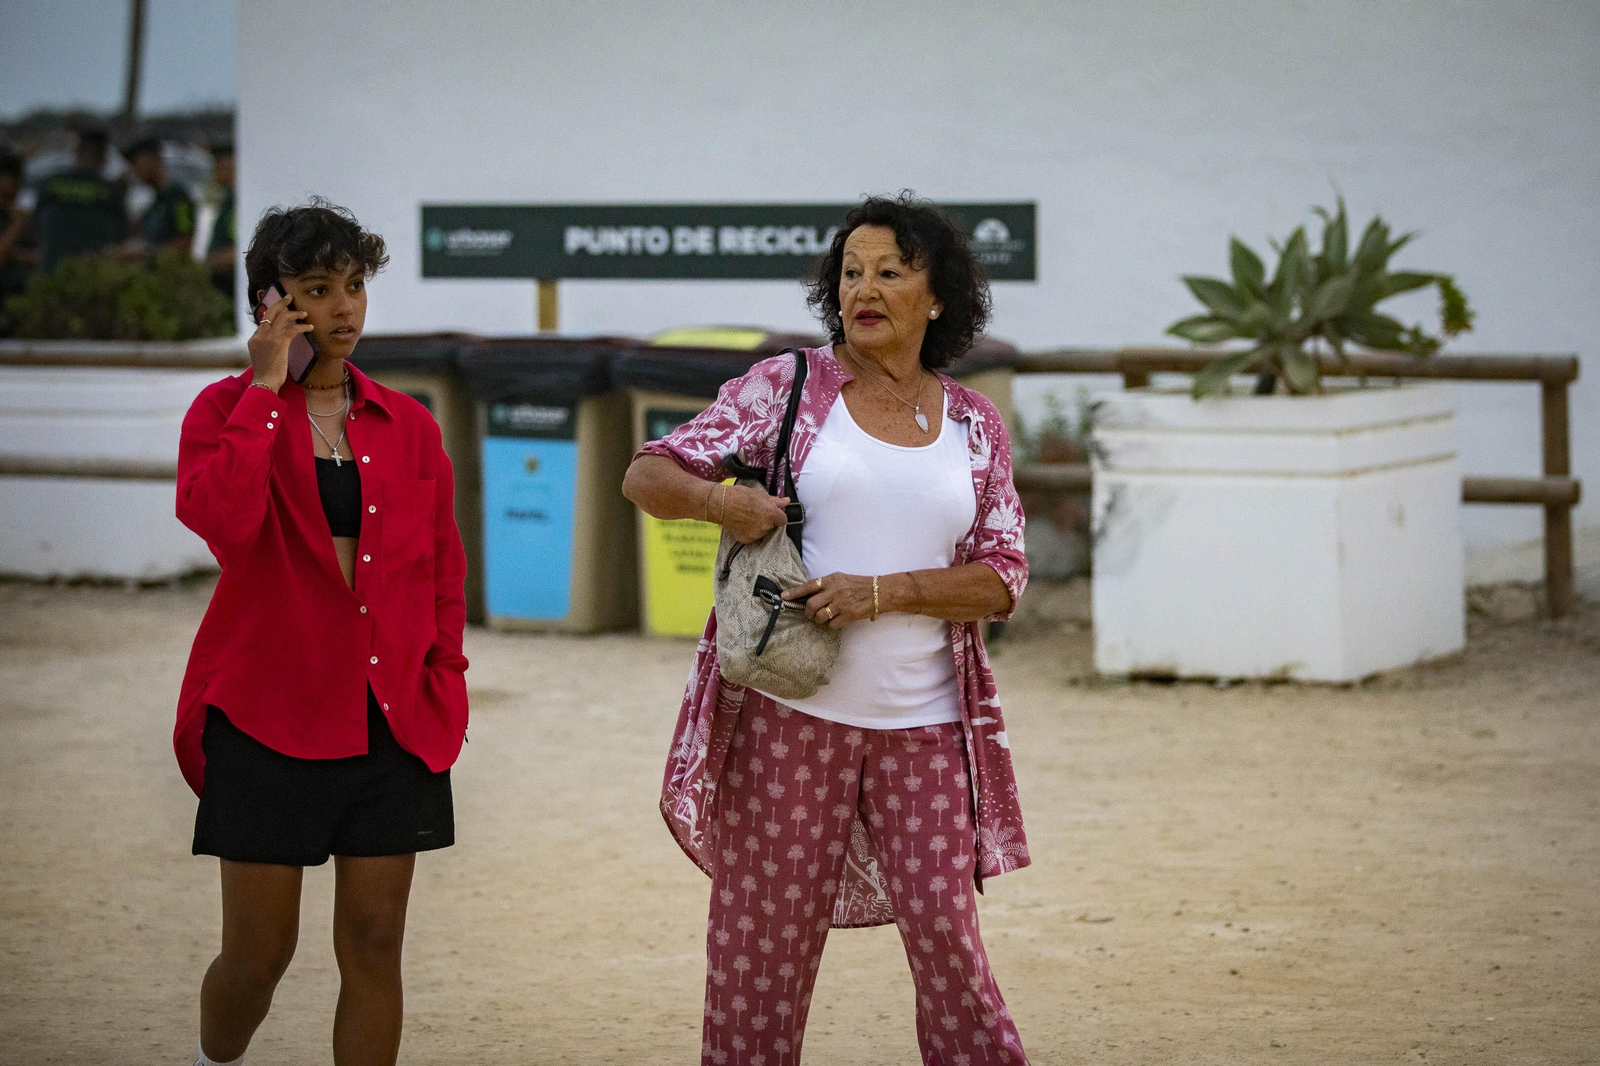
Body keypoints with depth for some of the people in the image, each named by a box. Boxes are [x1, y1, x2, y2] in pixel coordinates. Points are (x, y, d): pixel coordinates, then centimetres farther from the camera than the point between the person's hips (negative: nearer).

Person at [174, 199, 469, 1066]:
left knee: (373, 944, 3)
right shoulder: (228, 410, -1)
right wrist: (265, 390, -16)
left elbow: (443, 571, 15)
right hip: (270, 717, -3)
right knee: (258, 951, 2)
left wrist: (445, 682, 5)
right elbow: (221, 519, -22)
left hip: (391, 723, 3)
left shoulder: (406, 425, 9)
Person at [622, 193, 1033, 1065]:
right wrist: (716, 499, -19)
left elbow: (1001, 577, 3)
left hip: (923, 723, 1)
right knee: (762, 934, 4)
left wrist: (879, 593, -12)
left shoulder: (975, 427, 9)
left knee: (944, 931, -2)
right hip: (791, 710, -1)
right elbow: (646, 475, 3)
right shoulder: (787, 387, 4)